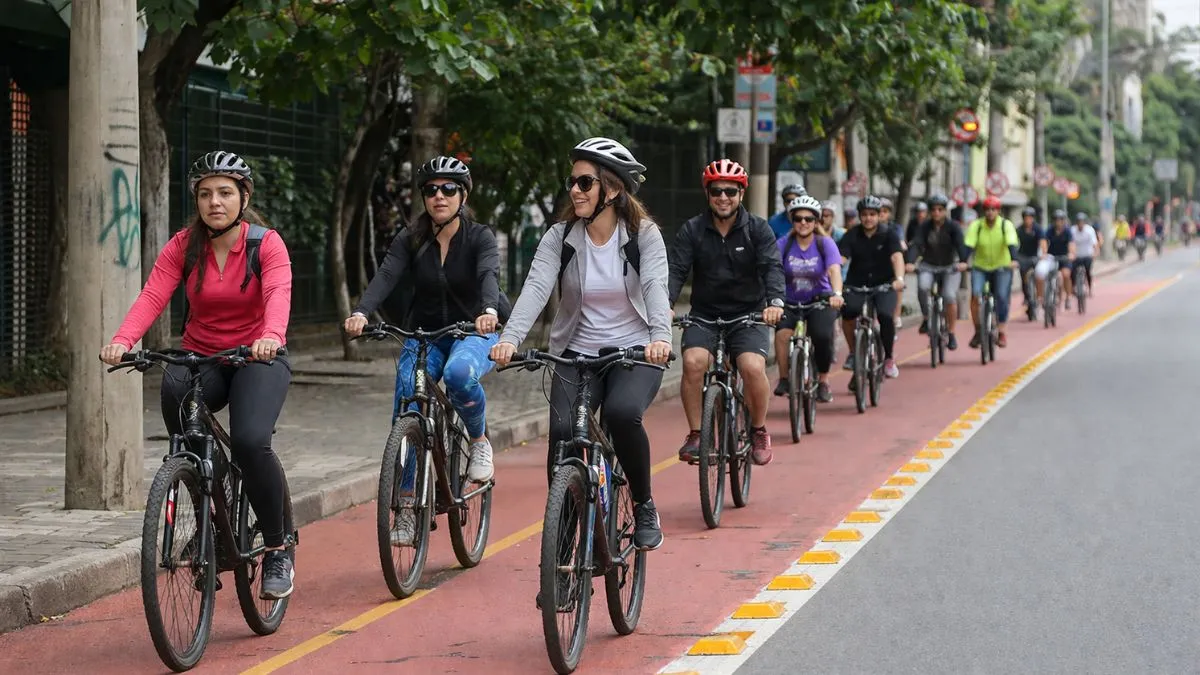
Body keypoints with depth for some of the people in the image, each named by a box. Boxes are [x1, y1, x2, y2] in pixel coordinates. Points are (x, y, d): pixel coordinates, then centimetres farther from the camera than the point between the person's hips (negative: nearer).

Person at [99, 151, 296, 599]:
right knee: (173, 387, -34)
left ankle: (277, 549, -7)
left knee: (250, 441, -30)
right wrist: (122, 341, -36)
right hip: (200, 357, 2)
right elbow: (152, 297, -16)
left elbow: (278, 294, -27)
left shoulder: (267, 244, -9)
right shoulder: (183, 246, -2)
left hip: (257, 359, -2)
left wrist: (271, 336, -50)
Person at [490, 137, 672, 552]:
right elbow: (536, 288, -16)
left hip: (636, 352, -2)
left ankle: (644, 507, -8)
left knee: (622, 413, -31)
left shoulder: (644, 235, -6)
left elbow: (656, 287, -22)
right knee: (562, 431, -21)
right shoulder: (560, 237, -2)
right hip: (577, 353, 2)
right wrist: (510, 338, -34)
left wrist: (661, 337, -42)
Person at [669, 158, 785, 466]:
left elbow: (772, 266, -15)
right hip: (704, 316, 1)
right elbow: (676, 270, -10)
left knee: (753, 368, -25)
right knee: (693, 361, -27)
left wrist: (775, 301, -35)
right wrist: (665, 304, -30)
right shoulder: (692, 230, 0)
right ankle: (695, 434, -11)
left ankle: (759, 431, 1)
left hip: (748, 316, -1)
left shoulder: (758, 229, -2)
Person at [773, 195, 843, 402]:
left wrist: (837, 293, -41)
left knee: (823, 336, -26)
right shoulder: (783, 244, -7)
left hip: (820, 300, 0)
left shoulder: (825, 244, -7)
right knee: (782, 333, -29)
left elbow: (834, 270, -22)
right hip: (790, 302, 0)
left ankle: (823, 381, -2)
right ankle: (784, 379, -10)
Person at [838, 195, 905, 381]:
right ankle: (853, 352, -8)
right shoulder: (852, 236, -1)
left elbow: (897, 257, -20)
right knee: (848, 310, -31)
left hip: (884, 285, 0)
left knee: (885, 315, -28)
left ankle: (888, 358, -3)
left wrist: (899, 278, -40)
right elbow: (840, 258, -15)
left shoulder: (889, 236, -3)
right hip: (857, 285, 1)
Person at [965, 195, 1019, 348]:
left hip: (1002, 267, -1)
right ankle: (977, 331, -9)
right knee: (975, 294, -21)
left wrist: (1013, 260, -43)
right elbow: (969, 245, -19)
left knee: (1002, 297, -17)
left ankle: (1002, 333, -5)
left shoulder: (1006, 225, -11)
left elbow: (1011, 244, -25)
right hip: (980, 267, 1)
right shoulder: (976, 225, -9)